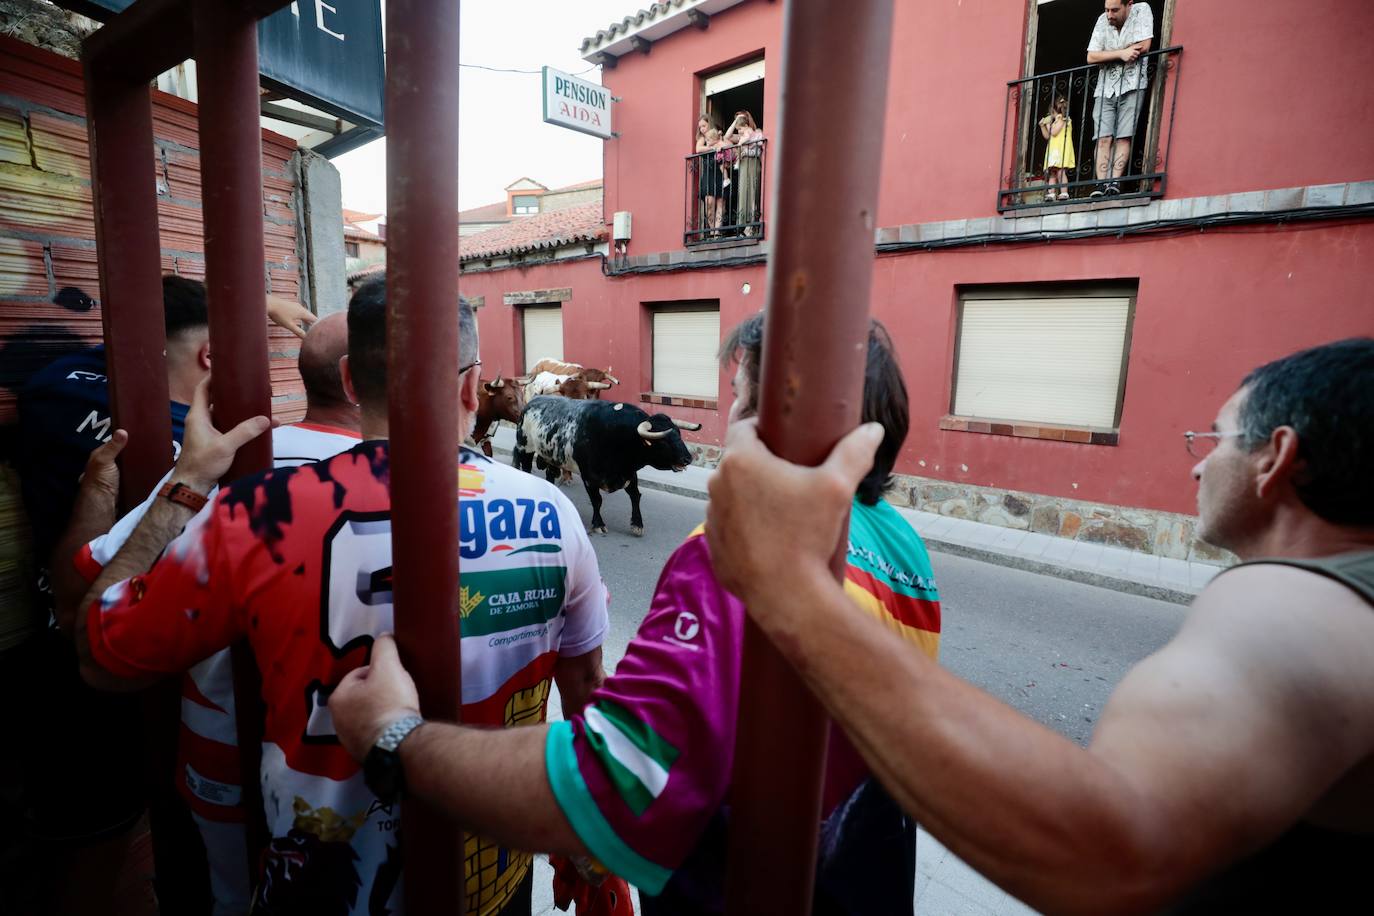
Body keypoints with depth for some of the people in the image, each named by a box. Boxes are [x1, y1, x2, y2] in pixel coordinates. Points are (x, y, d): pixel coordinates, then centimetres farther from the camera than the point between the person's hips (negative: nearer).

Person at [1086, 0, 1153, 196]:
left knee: (1124, 137, -11)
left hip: (1132, 84, -2)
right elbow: (1091, 57, -2)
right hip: (1105, 87, 2)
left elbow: (1144, 45, -12)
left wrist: (1108, 54, -6)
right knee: (1104, 138, -10)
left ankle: (1115, 182, -16)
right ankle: (1101, 184, -16)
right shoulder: (1103, 20, 5)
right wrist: (1121, 53, -15)